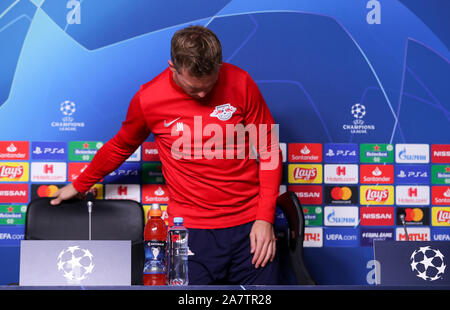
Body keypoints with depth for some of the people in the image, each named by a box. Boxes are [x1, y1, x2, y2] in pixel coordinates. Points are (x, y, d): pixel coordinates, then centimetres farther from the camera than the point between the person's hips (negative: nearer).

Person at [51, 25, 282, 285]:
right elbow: (120, 147, 17)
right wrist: (79, 185, 28)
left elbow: (269, 152, 3)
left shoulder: (240, 83, -3)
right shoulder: (149, 99, -3)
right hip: (191, 229, 0)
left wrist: (265, 218, -4)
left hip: (249, 225, 1)